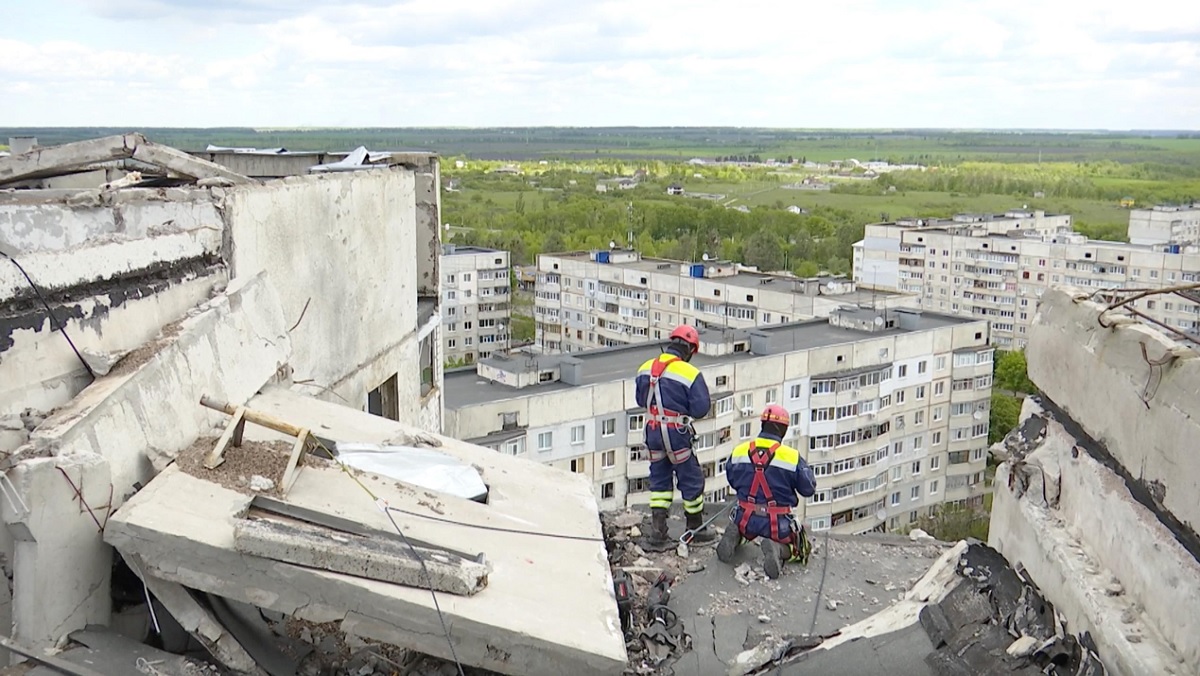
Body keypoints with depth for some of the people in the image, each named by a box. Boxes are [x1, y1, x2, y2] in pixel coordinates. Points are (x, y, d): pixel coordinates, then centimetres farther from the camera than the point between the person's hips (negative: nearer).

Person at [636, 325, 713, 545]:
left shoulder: (645, 368, 0)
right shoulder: (690, 374, -18)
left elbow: (641, 400, 11)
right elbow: (701, 409, -16)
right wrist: (684, 407, 2)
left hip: (652, 432, 5)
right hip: (676, 434, -5)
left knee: (659, 478, 17)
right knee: (691, 480, 10)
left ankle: (657, 528, 15)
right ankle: (695, 528, 20)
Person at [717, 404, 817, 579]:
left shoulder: (739, 451, -5)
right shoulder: (792, 456, -16)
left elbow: (732, 481, 11)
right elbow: (808, 489, -5)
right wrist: (806, 469, 13)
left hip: (746, 519, 4)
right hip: (777, 523, -4)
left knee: (741, 529, 38)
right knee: (802, 549, 20)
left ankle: (735, 536, 1)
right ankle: (778, 549, -14)